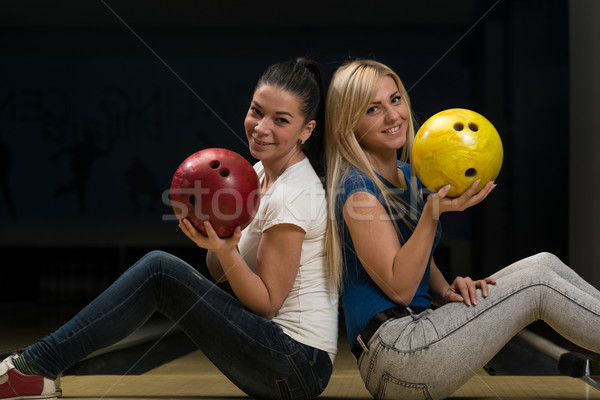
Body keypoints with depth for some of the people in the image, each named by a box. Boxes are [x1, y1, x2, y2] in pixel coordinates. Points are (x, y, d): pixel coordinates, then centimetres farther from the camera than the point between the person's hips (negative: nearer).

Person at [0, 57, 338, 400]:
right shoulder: (260, 173, 10)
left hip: (299, 367, -9)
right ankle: (38, 372, 2)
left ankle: (36, 365, -9)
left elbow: (267, 304, -15)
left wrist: (226, 250, -29)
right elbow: (219, 273, 9)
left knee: (159, 269, -16)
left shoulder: (292, 197, -17)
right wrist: (216, 228, -10)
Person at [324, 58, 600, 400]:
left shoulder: (409, 176, 14)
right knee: (537, 283, -12)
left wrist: (446, 291, 0)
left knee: (544, 263, 1)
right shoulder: (358, 191, -14)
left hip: (422, 327, 9)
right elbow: (400, 288, -17)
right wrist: (433, 212, -25)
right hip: (392, 353, -9)